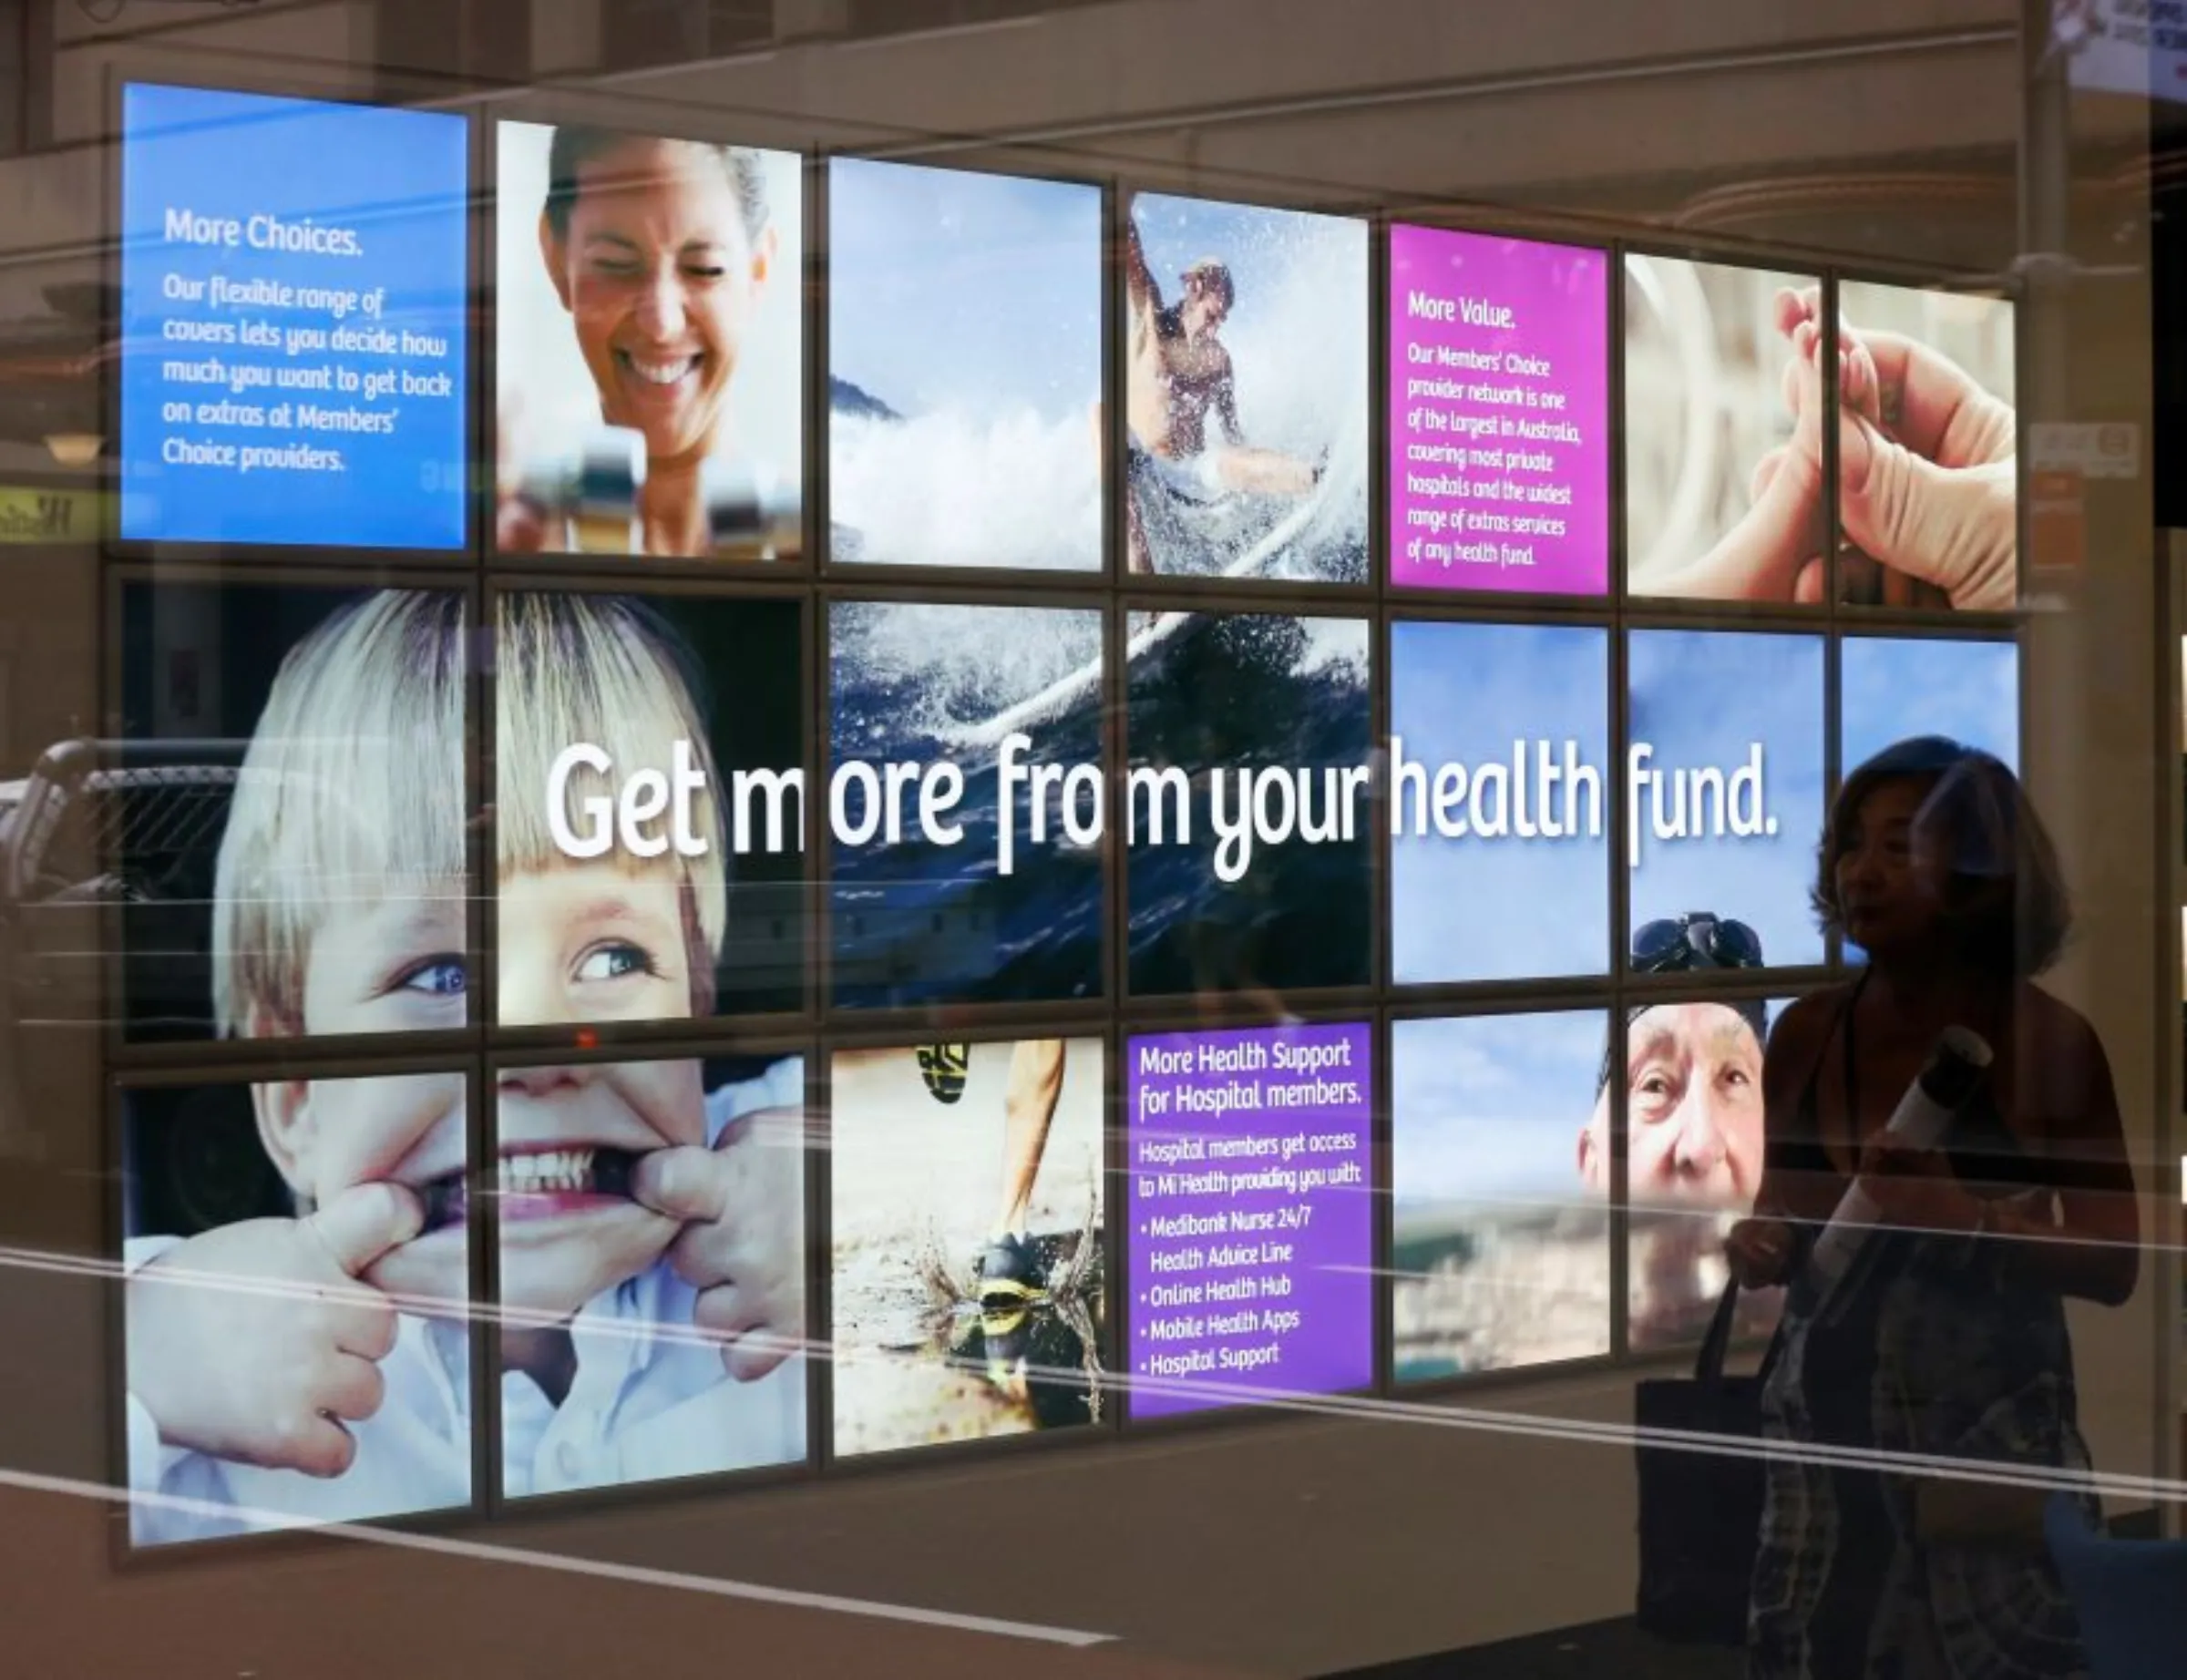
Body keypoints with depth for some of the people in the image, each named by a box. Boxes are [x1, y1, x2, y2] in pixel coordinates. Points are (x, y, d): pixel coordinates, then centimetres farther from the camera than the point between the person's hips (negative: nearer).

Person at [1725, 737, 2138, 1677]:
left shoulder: (2046, 1042, -9)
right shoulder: (1808, 1035, 2)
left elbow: (2115, 1265, -8)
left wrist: (1969, 1219, -23)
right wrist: (1755, 1246, -7)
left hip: (1990, 1432, -4)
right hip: (1825, 1415, 4)